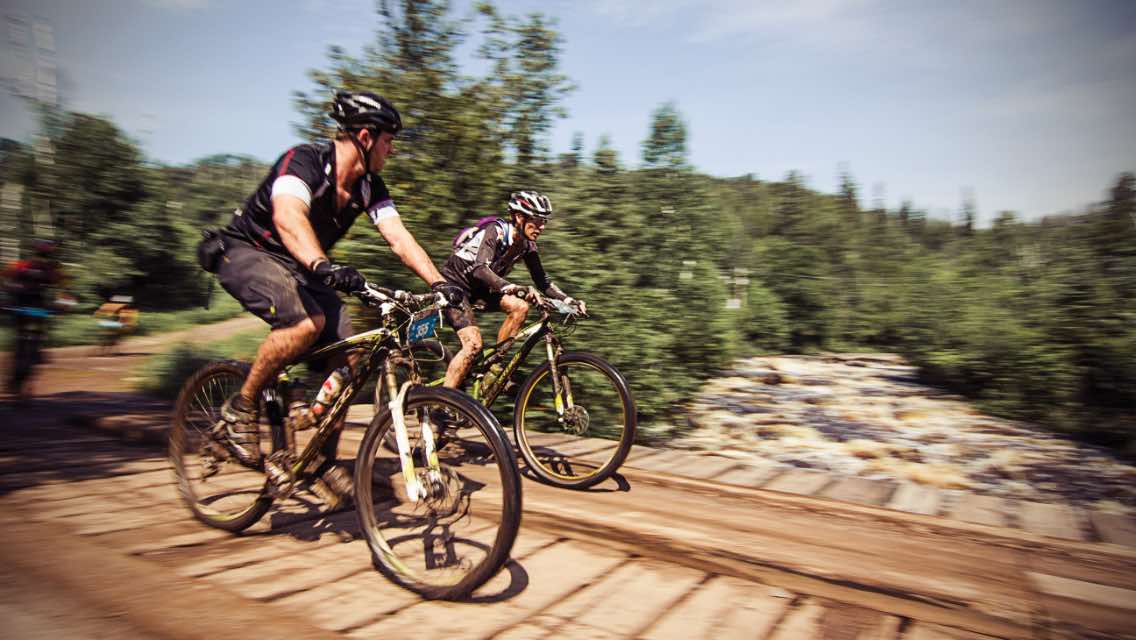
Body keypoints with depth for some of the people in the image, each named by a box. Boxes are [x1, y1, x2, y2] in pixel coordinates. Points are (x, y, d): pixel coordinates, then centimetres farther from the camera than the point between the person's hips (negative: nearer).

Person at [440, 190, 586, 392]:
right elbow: (480, 269, -42)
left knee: (520, 307, -15)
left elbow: (542, 281, 1)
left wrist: (568, 300, -15)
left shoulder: (527, 245, -5)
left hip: (477, 288, 7)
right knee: (473, 344, -21)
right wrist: (515, 289, -56)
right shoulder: (495, 231, -26)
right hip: (454, 285, -7)